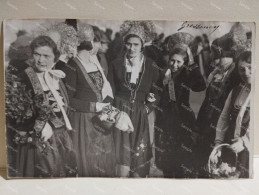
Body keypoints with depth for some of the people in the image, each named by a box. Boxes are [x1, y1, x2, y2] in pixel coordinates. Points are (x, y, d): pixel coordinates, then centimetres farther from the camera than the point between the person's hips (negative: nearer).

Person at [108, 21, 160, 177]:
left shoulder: (151, 66, 5)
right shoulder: (116, 64, 4)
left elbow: (156, 93, 10)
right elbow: (110, 92, 5)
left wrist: (148, 108, -3)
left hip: (140, 117, 1)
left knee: (139, 161, 5)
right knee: (123, 159, -4)